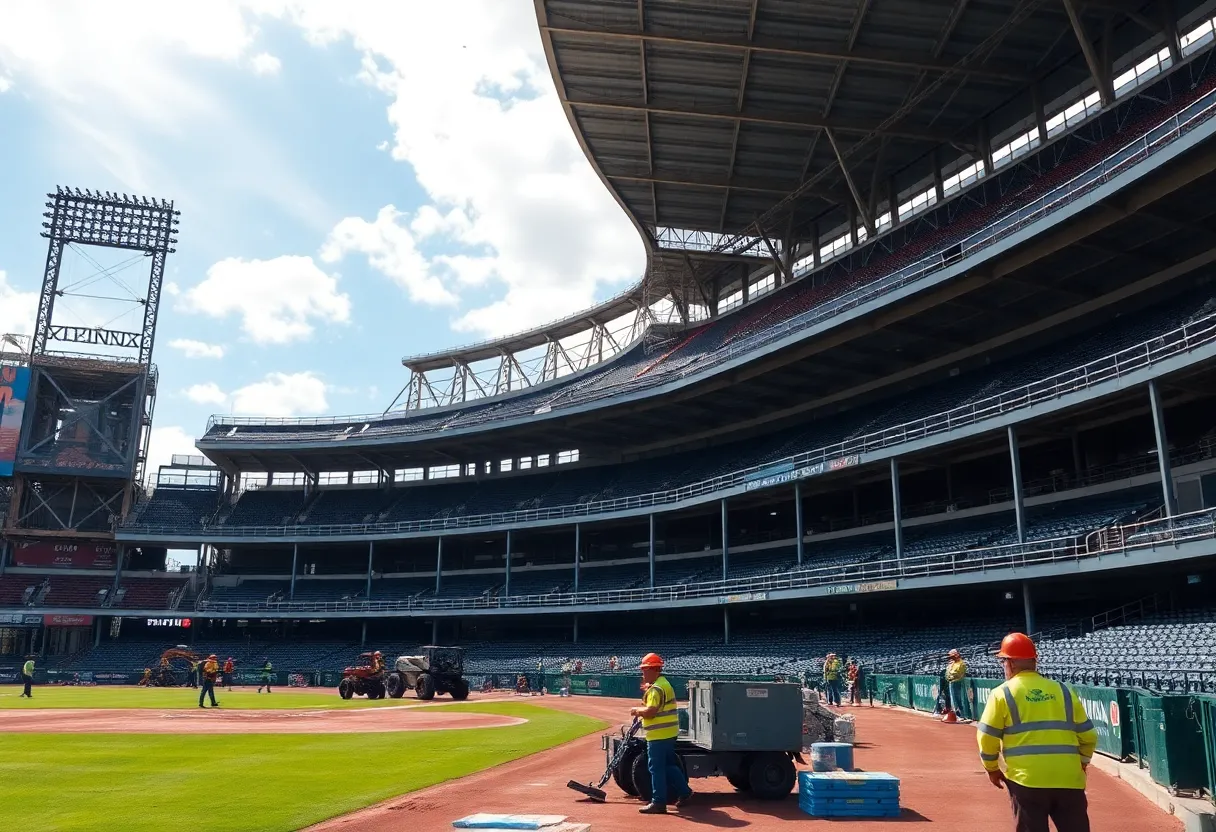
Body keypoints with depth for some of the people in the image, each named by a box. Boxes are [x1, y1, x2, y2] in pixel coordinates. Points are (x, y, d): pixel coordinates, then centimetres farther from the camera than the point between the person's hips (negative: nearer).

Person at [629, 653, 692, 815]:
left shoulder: (657, 688, -18)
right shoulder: (665, 683, 15)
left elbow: (650, 712, -25)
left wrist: (636, 710, -9)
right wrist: (647, 690, 10)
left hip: (659, 735, -11)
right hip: (669, 733, 11)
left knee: (656, 768, -3)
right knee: (668, 765, 21)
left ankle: (658, 803, 1)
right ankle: (684, 792, 27)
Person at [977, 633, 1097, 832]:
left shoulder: (1002, 693, 1)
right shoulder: (1064, 690, 11)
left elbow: (987, 738, -2)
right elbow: (1088, 736, 14)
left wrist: (992, 769, 14)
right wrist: (1081, 763, 31)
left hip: (1026, 779, -3)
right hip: (1068, 779, 3)